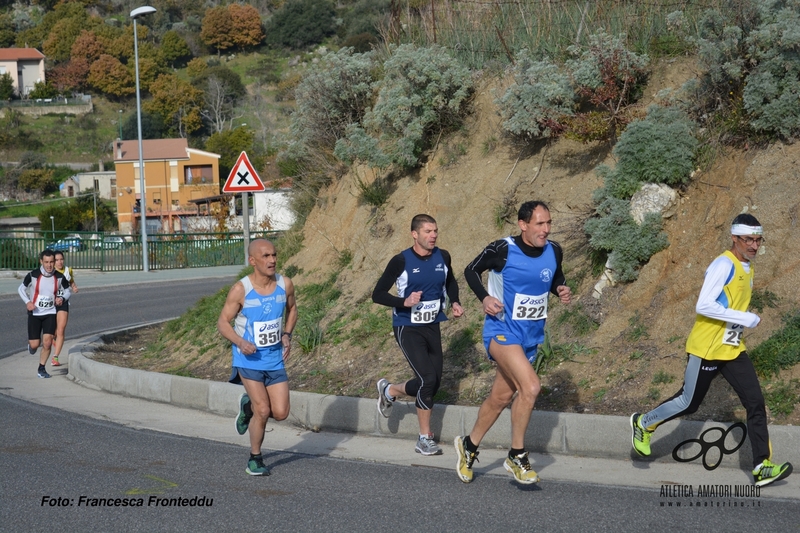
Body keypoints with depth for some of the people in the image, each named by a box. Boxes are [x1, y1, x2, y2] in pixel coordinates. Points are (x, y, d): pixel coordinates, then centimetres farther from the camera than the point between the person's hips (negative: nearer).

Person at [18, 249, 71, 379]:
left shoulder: (59, 277, -8)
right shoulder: (33, 275, -13)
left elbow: (67, 291, 8)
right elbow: (21, 288, 2)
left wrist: (62, 298, -15)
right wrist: (27, 302, -15)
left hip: (50, 313, 1)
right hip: (34, 313, -1)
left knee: (47, 342, -13)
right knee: (35, 344, -2)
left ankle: (41, 369, 7)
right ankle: (31, 345, 37)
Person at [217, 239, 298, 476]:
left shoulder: (285, 285, -5)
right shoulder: (240, 290, -15)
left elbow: (291, 310, 15)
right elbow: (223, 322, -8)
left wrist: (287, 335, -1)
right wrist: (240, 342, -25)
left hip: (275, 359, 4)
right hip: (249, 359, -4)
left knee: (281, 413, -1)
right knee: (263, 411, -9)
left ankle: (248, 405, 31)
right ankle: (255, 460, 13)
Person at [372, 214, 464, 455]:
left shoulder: (442, 257, -1)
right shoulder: (401, 261, -15)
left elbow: (450, 282, 22)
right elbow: (378, 294, -12)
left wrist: (454, 302, 2)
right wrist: (404, 302, -28)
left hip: (432, 327, 6)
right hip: (407, 328, -6)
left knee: (433, 383, 8)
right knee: (427, 379, -17)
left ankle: (389, 391, 36)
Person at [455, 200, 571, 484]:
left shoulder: (554, 251, -1)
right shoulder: (502, 250, -16)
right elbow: (471, 270, -1)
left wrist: (562, 291, -4)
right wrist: (484, 297, -16)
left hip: (531, 336, 6)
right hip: (502, 330, -6)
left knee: (501, 397, 15)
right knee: (531, 386, -24)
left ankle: (469, 445, 38)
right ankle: (517, 456, -9)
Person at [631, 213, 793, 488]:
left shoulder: (747, 268, 11)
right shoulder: (723, 265, -17)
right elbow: (703, 305, -25)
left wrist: (743, 323, 11)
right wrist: (745, 319, -23)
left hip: (733, 349, 8)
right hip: (707, 349, -8)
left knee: (756, 403, -4)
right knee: (689, 402, 6)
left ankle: (762, 466, -4)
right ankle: (643, 423, 30)